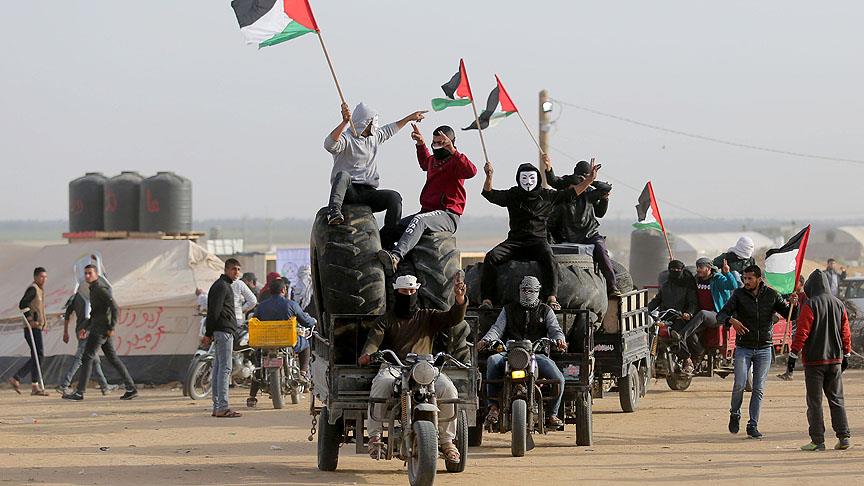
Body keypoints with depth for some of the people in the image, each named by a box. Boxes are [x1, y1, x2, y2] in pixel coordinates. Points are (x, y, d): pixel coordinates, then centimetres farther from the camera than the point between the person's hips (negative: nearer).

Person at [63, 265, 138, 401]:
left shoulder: (101, 289, -14)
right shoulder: (94, 288, 17)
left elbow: (115, 308, -20)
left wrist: (111, 328, -21)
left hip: (101, 329, -10)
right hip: (98, 328, 10)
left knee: (87, 358, -8)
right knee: (113, 358, 10)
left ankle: (79, 392, -8)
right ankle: (131, 388, 8)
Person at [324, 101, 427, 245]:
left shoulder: (375, 137, 22)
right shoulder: (346, 138, -5)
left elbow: (390, 130, 44)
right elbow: (329, 144, -28)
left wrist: (410, 118, 51)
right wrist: (344, 122, -38)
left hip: (368, 192, 6)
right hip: (348, 192, -6)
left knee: (394, 197, -20)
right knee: (343, 175, -39)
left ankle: (388, 239, -16)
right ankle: (334, 211, -58)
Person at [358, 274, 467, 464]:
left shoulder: (427, 317, 22)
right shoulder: (386, 320, 19)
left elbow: (453, 318, 7)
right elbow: (375, 337, 0)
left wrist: (460, 299, -14)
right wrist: (367, 354, -24)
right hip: (393, 367, -1)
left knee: (447, 388, -27)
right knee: (381, 385, -36)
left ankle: (446, 440, -13)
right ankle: (375, 437, -27)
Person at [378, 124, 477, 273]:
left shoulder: (455, 162, -4)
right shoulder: (433, 160, 21)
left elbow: (471, 171, -29)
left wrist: (452, 151, -34)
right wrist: (421, 144, 38)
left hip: (448, 215, -9)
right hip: (428, 211, 9)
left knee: (419, 220, -39)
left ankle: (396, 256, -58)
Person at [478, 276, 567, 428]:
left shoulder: (546, 311, 20)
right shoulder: (509, 310, 22)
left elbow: (555, 329, 9)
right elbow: (497, 328, 12)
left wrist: (559, 340, -16)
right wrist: (486, 340, -10)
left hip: (537, 353, 0)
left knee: (558, 379, -25)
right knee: (493, 361, -34)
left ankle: (552, 414, -3)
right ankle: (493, 407, -31)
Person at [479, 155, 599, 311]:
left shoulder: (546, 196, 11)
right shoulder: (512, 195, 11)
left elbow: (572, 193, 14)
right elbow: (489, 194, 1)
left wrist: (590, 179, 5)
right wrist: (489, 177, -18)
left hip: (538, 241, -1)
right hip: (515, 241, 1)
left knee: (548, 257, -36)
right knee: (491, 257, -25)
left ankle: (552, 298, -43)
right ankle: (486, 300, -28)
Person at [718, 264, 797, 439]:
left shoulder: (771, 295, 0)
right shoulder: (739, 294, -3)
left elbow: (789, 315, 2)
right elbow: (721, 315, -7)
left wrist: (792, 304, -20)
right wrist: (732, 320, -30)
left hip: (764, 349, 1)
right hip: (743, 348, -1)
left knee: (759, 390, 1)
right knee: (740, 385, -11)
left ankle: (753, 426, 8)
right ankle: (735, 414, 16)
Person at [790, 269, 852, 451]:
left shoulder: (810, 305, -10)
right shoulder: (839, 305, 6)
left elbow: (802, 333, -13)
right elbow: (846, 333, 12)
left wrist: (793, 354, -7)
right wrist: (846, 355, 21)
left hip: (814, 360, -5)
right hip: (835, 360, 5)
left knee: (814, 402, 0)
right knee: (836, 399, 11)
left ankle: (817, 441, -2)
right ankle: (844, 436, 3)